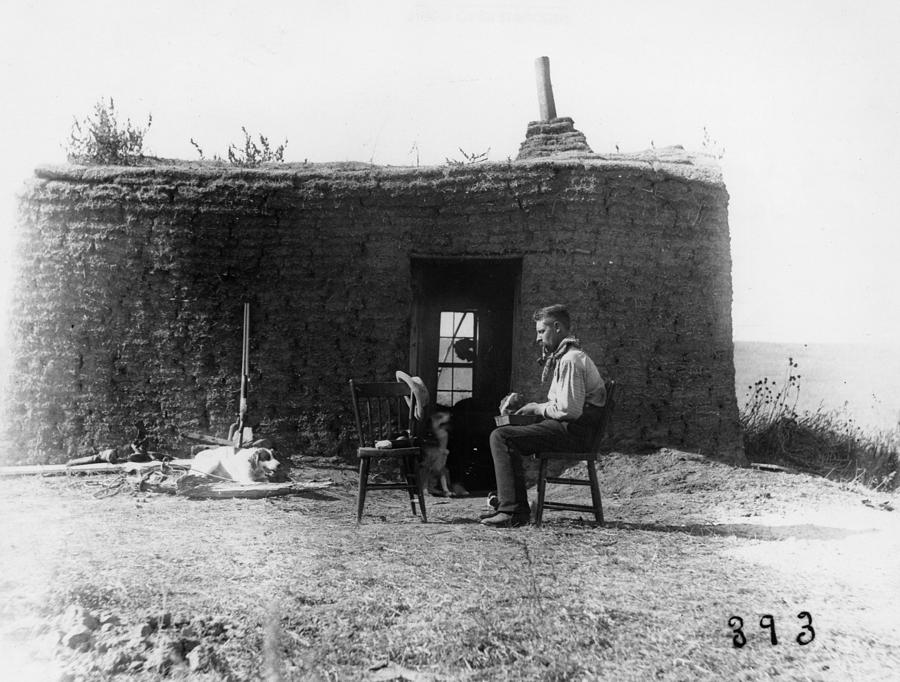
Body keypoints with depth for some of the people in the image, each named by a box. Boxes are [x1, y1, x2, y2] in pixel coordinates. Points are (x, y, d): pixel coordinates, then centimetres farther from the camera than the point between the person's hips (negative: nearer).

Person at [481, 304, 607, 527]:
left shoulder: (570, 360, -15)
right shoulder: (562, 357, 20)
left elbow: (570, 409, -23)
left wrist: (539, 408, -8)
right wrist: (534, 407, 9)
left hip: (572, 431, -11)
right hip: (569, 430, 11)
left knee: (500, 437, -18)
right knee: (510, 438, 21)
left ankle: (513, 512, -19)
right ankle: (517, 507, 18)